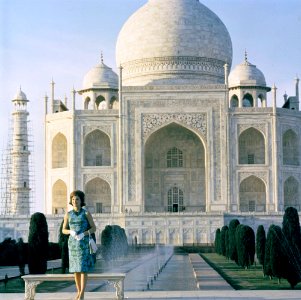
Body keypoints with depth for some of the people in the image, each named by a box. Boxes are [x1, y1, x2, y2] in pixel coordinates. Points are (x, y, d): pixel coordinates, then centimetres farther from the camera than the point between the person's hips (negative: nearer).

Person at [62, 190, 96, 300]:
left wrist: (83, 234, -20)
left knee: (83, 268, -8)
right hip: (73, 243, 3)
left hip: (84, 243, -3)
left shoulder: (86, 213, -4)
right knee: (75, 268, 6)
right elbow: (64, 230, 9)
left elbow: (94, 228, -2)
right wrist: (71, 232, -14)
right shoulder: (68, 214, 5)